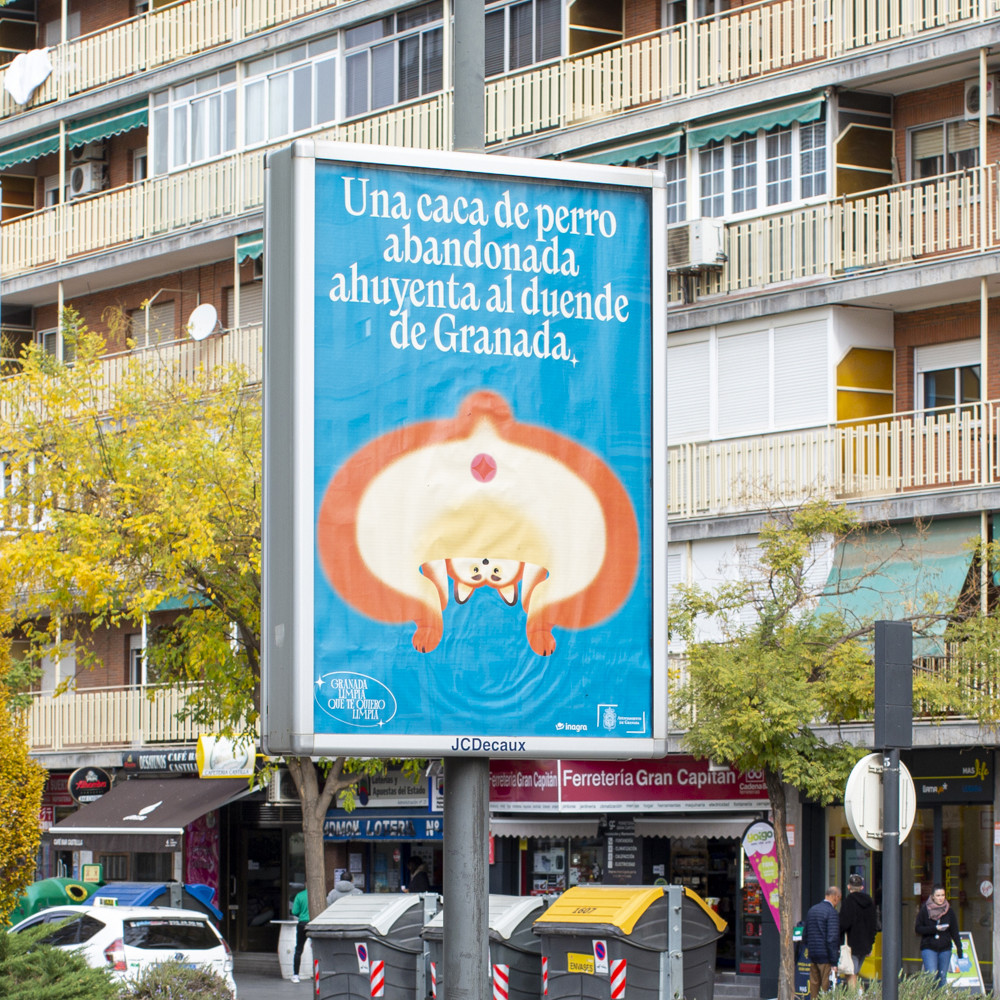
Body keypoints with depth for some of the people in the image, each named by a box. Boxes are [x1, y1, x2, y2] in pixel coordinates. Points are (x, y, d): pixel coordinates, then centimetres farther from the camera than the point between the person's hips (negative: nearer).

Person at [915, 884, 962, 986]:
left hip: (945, 948, 3)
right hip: (928, 948, -3)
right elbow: (918, 928, -2)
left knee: (942, 977, 4)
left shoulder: (949, 912, 6)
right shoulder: (924, 911, -2)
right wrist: (934, 928, -14)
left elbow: (954, 931, 10)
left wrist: (959, 947, 1)